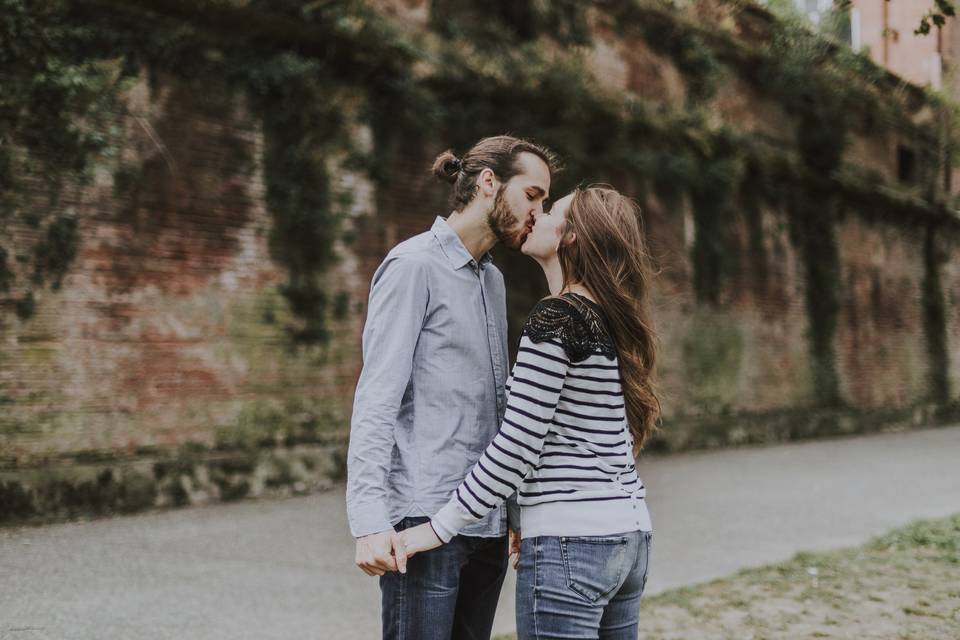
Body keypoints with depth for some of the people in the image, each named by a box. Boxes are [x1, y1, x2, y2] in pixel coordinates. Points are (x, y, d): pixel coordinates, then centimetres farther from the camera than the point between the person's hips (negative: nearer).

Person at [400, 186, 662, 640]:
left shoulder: (556, 318, -14)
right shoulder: (613, 321, 12)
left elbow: (516, 447, -16)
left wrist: (439, 528, -9)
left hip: (569, 540, -9)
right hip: (629, 535, 9)